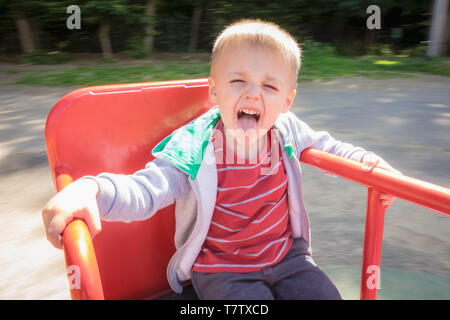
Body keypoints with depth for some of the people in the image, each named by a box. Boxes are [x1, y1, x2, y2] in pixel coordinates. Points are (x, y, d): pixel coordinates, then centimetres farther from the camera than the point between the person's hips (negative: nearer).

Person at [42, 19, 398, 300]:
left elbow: (323, 146, 14)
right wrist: (89, 189, -44)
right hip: (222, 271, -4)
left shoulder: (286, 132, -6)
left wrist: (365, 160, 1)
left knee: (326, 295, -5)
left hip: (286, 255, 5)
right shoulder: (193, 151, -20)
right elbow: (143, 192, -26)